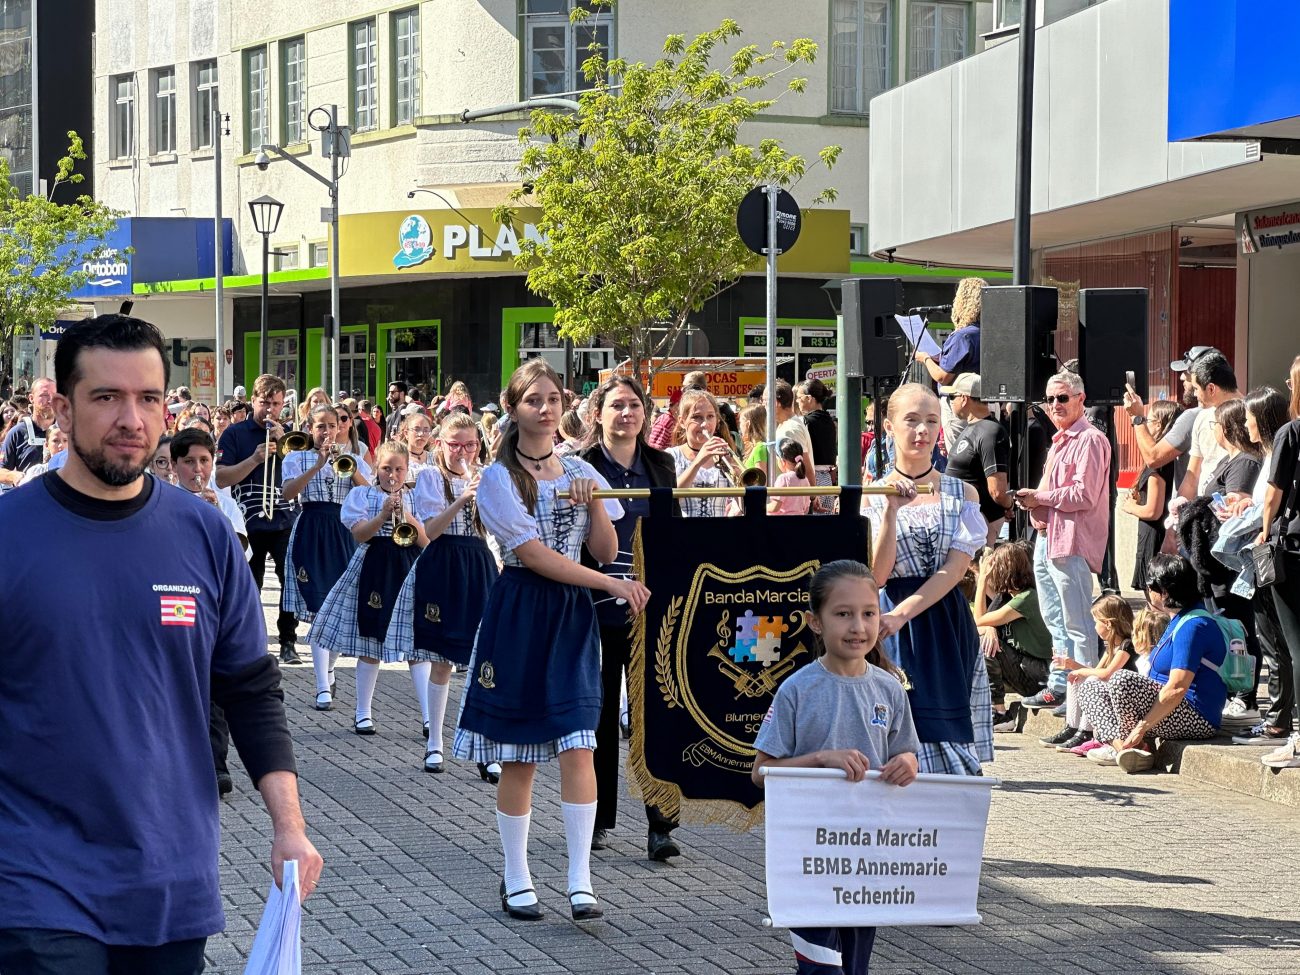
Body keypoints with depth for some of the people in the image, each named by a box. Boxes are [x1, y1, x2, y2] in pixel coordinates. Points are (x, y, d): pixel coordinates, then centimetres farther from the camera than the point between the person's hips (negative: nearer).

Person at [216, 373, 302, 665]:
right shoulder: (236, 433, 2)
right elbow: (221, 478, -6)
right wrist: (255, 459, -17)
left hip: (286, 520, 2)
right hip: (250, 521, -2)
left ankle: (288, 641, 8)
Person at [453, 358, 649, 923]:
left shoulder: (580, 472, 10)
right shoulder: (499, 478, -5)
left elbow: (605, 550, 6)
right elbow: (534, 554, -14)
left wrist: (594, 502, -11)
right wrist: (612, 584, -18)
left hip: (573, 614, 3)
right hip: (520, 613, -3)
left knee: (577, 745, -8)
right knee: (518, 756, 2)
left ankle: (580, 881, -6)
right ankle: (516, 880, 13)